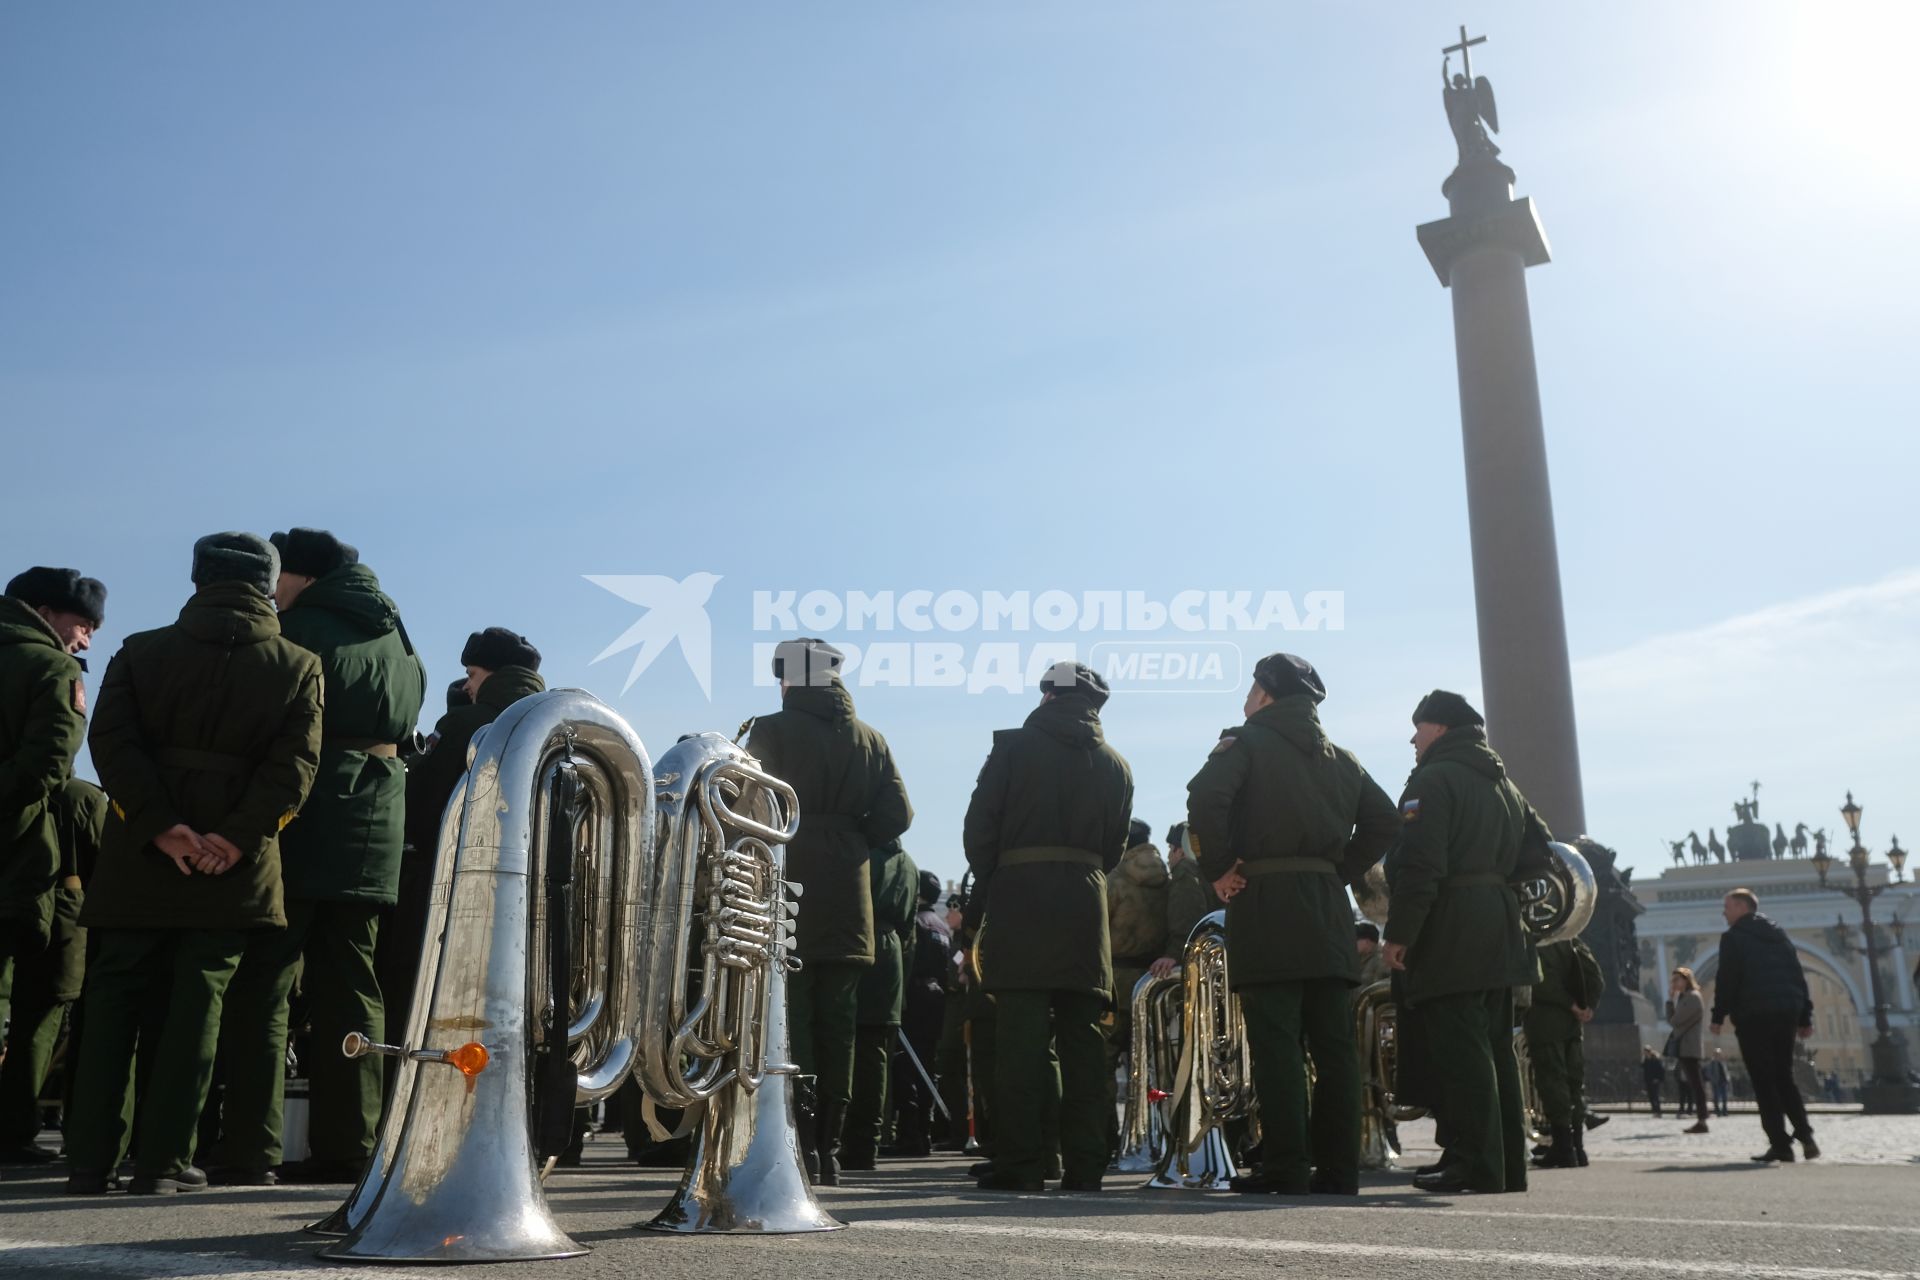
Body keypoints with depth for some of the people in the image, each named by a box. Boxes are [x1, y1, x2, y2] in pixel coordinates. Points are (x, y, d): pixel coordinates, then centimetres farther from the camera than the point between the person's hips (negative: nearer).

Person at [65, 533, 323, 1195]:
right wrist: (236, 837, -16)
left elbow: (111, 741, -6)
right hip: (235, 869, -1)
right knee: (193, 1008, 3)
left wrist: (160, 827, -12)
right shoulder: (299, 667, 2)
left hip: (138, 860, 2)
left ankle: (90, 1160, 11)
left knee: (114, 1004, 10)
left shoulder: (140, 652, 6)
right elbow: (293, 764, -10)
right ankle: (161, 1161, 4)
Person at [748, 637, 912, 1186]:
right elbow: (896, 816, 3)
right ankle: (828, 1153, 11)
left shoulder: (772, 729, -4)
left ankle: (800, 1147, -8)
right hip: (847, 899, 4)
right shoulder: (870, 739, 9)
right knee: (837, 1027, 9)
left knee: (789, 1021, -2)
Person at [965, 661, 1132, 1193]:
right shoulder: (1115, 765, 12)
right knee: (1082, 1035, 6)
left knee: (1022, 1035, -4)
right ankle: (1083, 1165, 6)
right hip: (1086, 903, 3)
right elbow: (1115, 848, 13)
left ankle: (1020, 1164, -4)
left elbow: (980, 828, 0)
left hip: (1020, 896, -3)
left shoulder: (1012, 747, 2)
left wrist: (986, 888, 13)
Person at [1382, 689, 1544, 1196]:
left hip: (1451, 939, -9)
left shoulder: (1433, 780, -8)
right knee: (1495, 1050, 13)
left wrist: (1398, 934, -15)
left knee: (1460, 1053, -8)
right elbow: (1540, 846, 24)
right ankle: (1510, 1164, 16)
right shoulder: (1503, 783, 20)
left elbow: (1418, 866, -18)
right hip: (1502, 937, 9)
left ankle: (1476, 1165, -9)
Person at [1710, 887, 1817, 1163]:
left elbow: (1727, 980, -10)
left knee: (1764, 1082, -4)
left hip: (1754, 1016, -7)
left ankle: (1781, 1145, -8)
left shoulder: (1733, 937, -2)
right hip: (1786, 1013, 7)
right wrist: (1805, 1017, 16)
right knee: (1784, 1078, 15)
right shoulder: (1779, 934, 19)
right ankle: (1805, 1135, 2)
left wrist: (1719, 1016, -4)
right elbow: (1798, 976, 16)